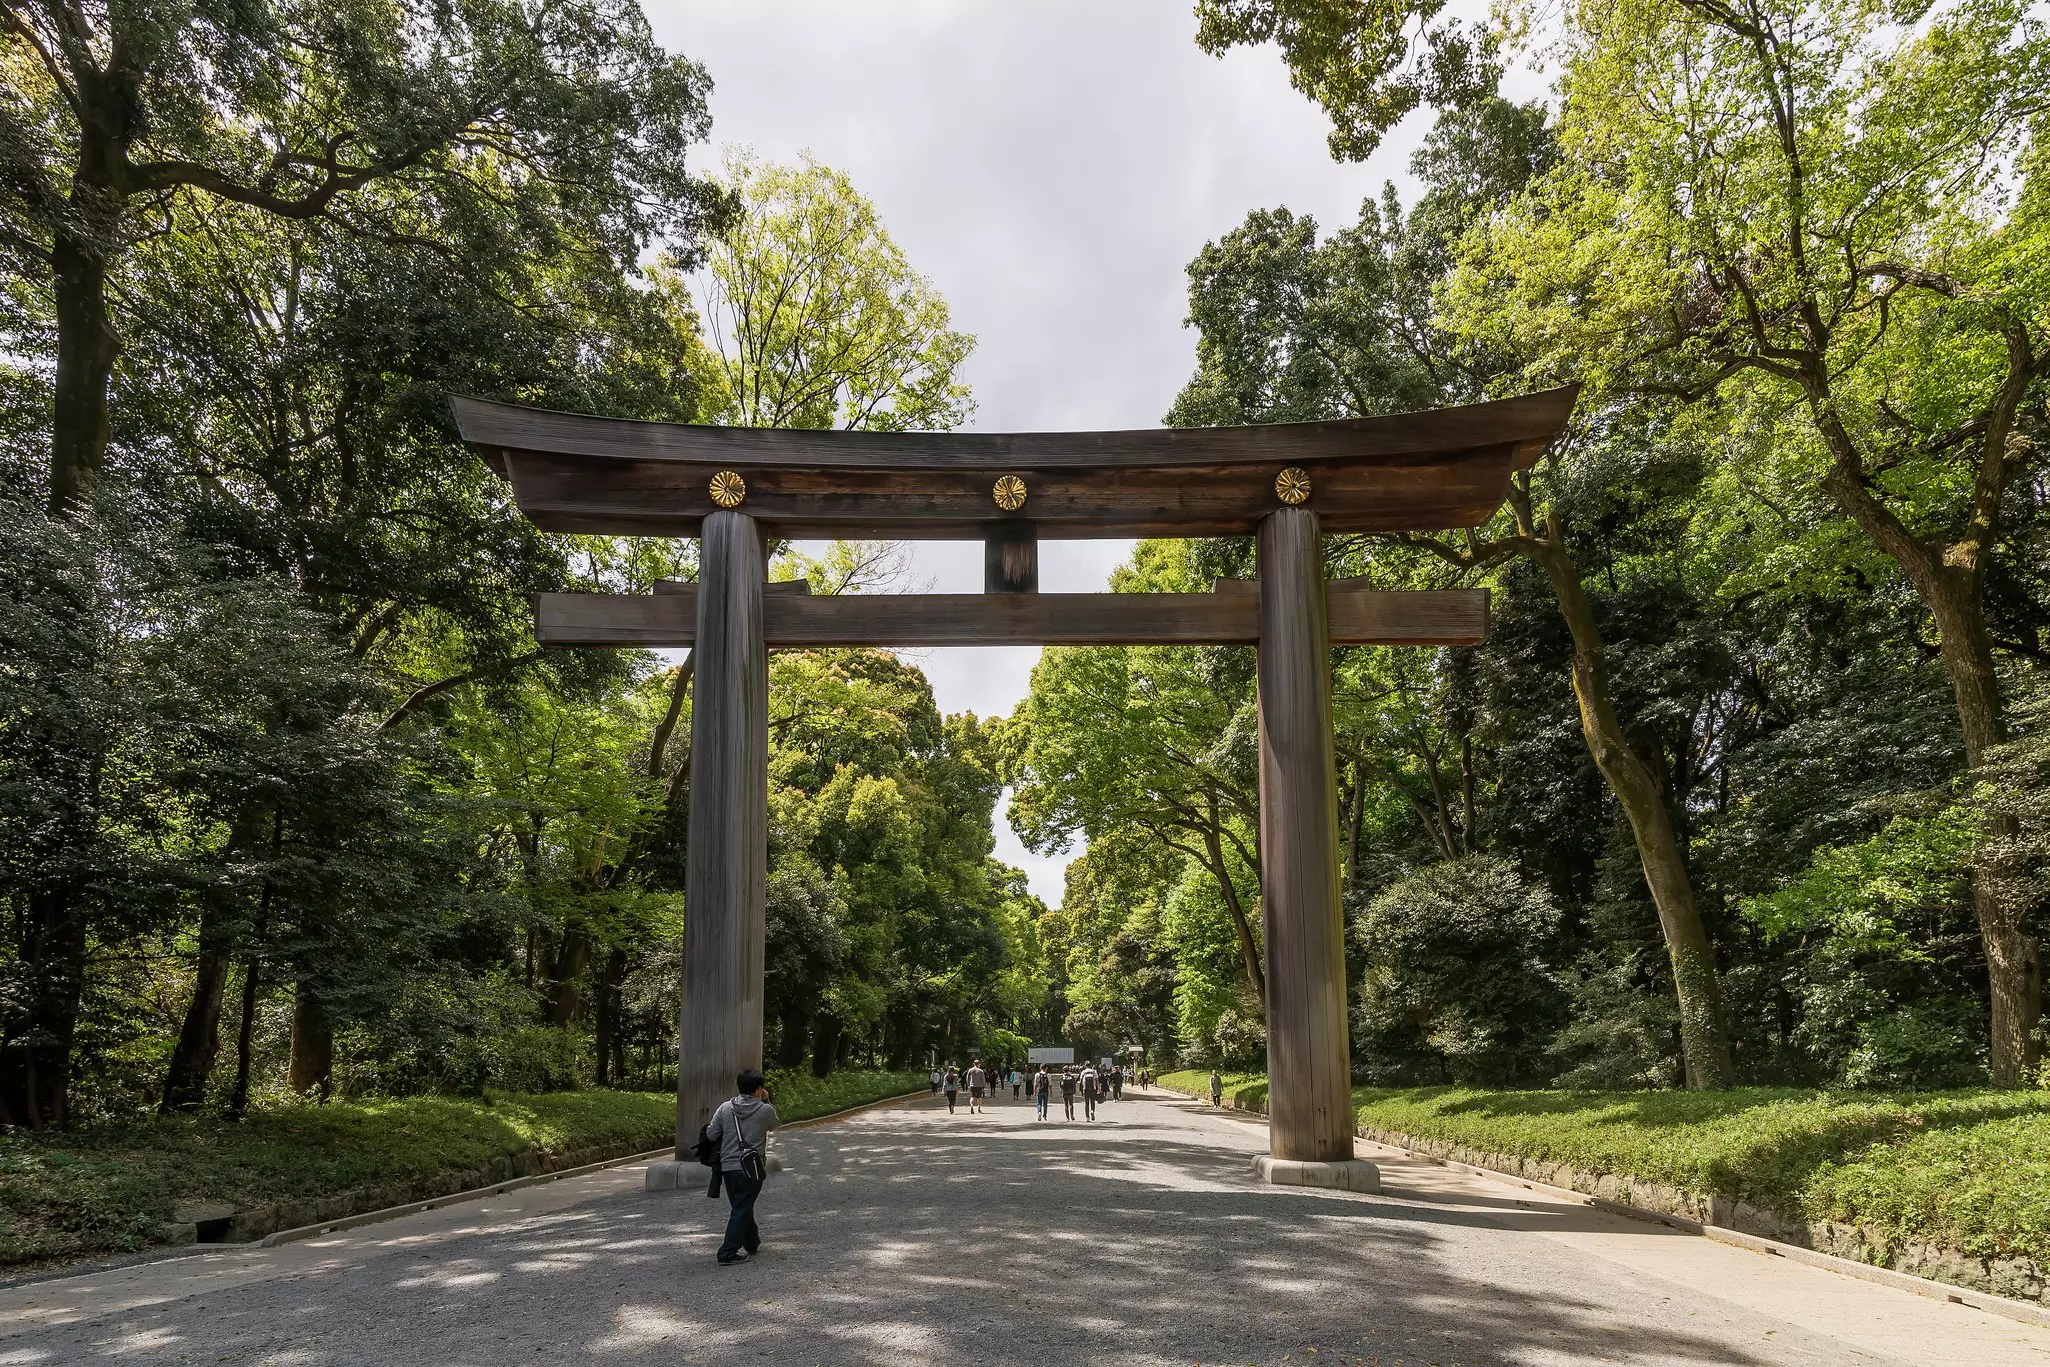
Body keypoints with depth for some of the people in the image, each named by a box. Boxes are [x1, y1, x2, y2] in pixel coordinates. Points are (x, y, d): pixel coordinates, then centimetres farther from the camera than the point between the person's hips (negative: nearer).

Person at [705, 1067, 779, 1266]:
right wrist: (767, 1101, 20)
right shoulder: (765, 1110, -9)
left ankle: (752, 1243, 37)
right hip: (752, 1168, -4)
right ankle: (728, 1253, -4)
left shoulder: (725, 1108, -3)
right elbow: (773, 1124, 13)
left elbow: (711, 1134, 2)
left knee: (742, 1207, 20)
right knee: (742, 1210, 1)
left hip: (728, 1167, 4)